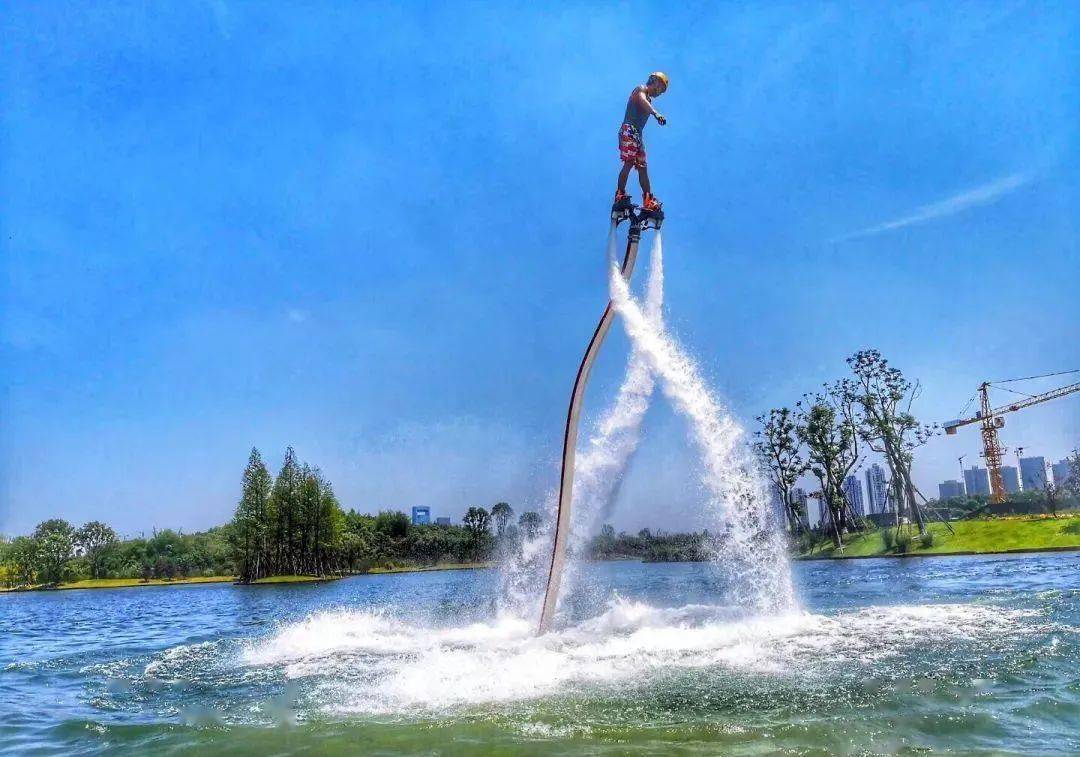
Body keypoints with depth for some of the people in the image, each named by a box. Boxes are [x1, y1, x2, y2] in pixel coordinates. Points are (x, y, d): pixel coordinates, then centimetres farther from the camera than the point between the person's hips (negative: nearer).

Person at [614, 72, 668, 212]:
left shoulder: (648, 99, 26)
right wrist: (656, 113, -41)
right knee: (629, 163, -19)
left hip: (637, 134, 9)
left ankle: (648, 200, 5)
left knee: (642, 167, 5)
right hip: (629, 130, -9)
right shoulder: (641, 89, -2)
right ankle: (620, 195, -18)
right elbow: (642, 100, -24)